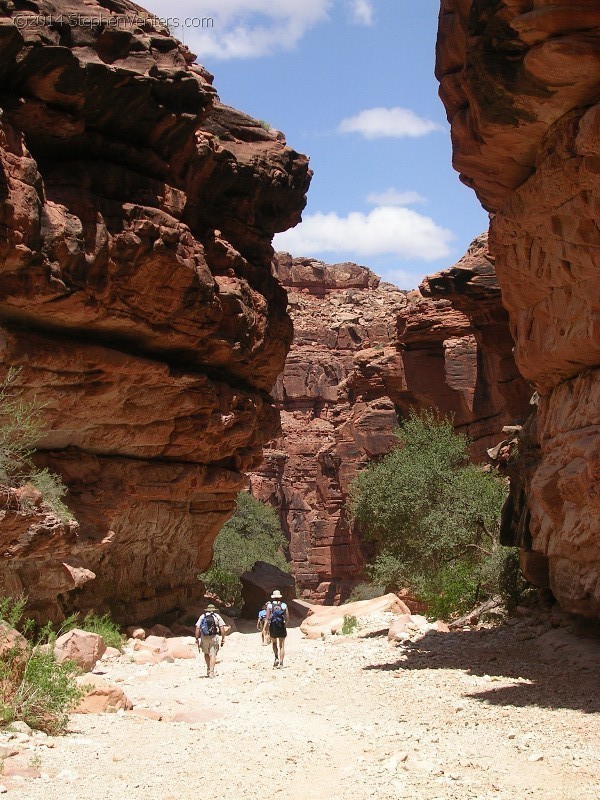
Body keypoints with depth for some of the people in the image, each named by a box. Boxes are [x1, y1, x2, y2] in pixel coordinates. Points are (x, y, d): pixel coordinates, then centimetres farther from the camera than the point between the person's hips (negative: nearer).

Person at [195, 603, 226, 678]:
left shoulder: (202, 616, 11)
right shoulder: (217, 616, 8)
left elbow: (197, 628, 2)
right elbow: (222, 627, -3)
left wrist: (197, 639, 4)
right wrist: (223, 638, -1)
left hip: (204, 637, 1)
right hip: (214, 637, -1)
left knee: (206, 653, 21)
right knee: (212, 655, 0)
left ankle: (209, 669, 19)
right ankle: (211, 673, -6)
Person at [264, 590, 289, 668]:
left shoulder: (269, 605, -1)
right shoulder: (284, 605, 1)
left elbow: (267, 618, -9)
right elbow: (287, 618, 1)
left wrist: (265, 627, -10)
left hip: (273, 627, 0)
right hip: (282, 628, 0)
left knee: (274, 643, 22)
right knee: (281, 646, 7)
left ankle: (276, 658, 5)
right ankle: (281, 663, 1)